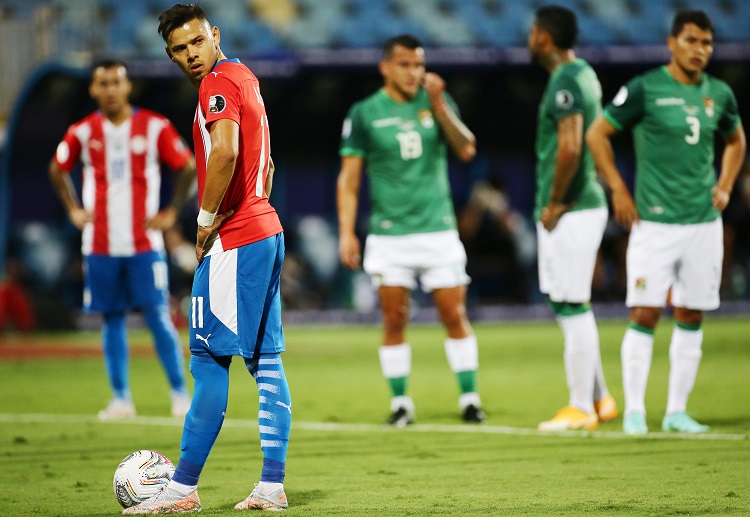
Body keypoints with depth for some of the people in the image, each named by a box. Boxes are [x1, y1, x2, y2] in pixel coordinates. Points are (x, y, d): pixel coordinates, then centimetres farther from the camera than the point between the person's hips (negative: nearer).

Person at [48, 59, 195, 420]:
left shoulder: (154, 127, -3)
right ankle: (120, 399, 11)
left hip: (144, 243, -2)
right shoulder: (82, 132, 3)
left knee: (158, 317, -7)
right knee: (111, 320, 5)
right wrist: (73, 210, 11)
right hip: (100, 246, 2)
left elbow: (188, 167, 6)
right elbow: (57, 170, 20)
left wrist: (171, 212, 1)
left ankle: (180, 394, 1)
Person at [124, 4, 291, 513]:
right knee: (266, 361, 7)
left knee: (210, 359, -7)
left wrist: (208, 218, -18)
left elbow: (225, 151, -30)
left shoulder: (218, 83, -13)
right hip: (266, 232, 10)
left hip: (232, 242, -10)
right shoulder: (246, 79, 18)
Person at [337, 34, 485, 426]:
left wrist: (438, 105, -14)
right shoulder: (364, 114, 1)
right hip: (389, 233, -1)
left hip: (438, 229, 1)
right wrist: (346, 232, -6)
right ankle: (400, 402, 9)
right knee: (394, 320, -1)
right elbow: (349, 177, 1)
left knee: (454, 315, 0)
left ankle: (469, 398, 8)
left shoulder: (437, 102, 6)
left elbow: (466, 150, -5)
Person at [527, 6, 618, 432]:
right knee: (570, 307, 16)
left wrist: (555, 203, -16)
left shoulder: (565, 82, -16)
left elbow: (570, 148, -27)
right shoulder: (585, 75, 15)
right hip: (587, 202, 10)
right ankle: (599, 398, 20)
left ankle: (581, 408, 0)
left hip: (569, 213, -10)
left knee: (572, 308, -5)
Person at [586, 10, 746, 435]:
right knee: (645, 315, -7)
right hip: (655, 221, -4)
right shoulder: (645, 89, -5)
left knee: (691, 318, 5)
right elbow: (597, 133, 1)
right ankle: (634, 411, 0)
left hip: (704, 221, 4)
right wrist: (619, 190, -3)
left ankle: (677, 411, 13)